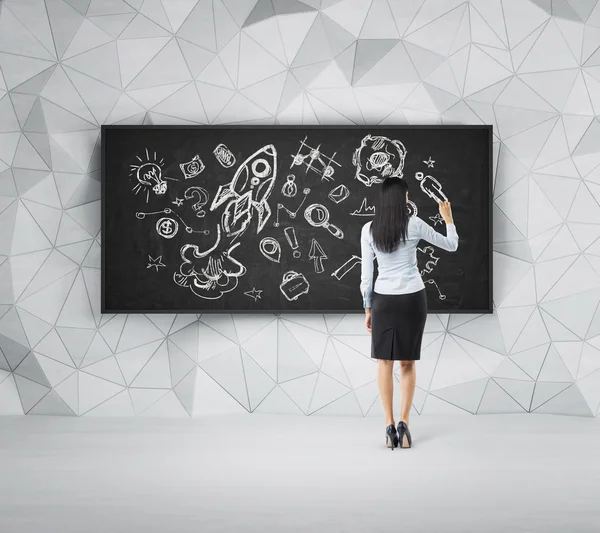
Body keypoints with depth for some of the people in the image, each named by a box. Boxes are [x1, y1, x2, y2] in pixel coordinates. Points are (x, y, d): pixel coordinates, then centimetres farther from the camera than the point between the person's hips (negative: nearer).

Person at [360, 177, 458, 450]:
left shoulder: (368, 229, -4)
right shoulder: (414, 225, -7)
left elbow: (366, 275, -2)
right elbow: (451, 245, 5)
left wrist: (368, 309, 8)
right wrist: (448, 218, 21)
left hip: (383, 300, 0)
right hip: (412, 299, 0)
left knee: (384, 362, 10)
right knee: (407, 362, 8)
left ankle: (390, 426, 5)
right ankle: (403, 423, 0)